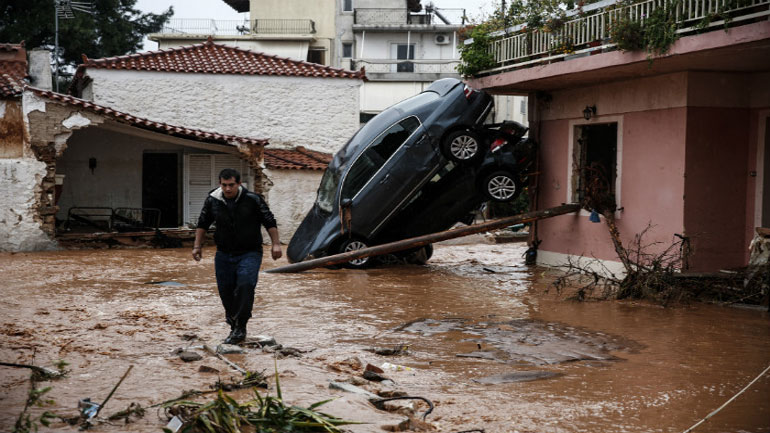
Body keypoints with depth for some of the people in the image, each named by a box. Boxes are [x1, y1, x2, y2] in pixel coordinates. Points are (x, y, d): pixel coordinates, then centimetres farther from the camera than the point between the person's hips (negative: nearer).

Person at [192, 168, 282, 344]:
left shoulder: (253, 199, -9)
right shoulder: (212, 201, 0)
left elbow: (269, 222, -1)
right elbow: (202, 224, 14)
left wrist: (275, 244, -5)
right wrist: (197, 246, 10)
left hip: (249, 253, -4)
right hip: (224, 255, 4)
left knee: (245, 286, -22)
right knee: (225, 290, 5)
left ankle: (240, 329, -16)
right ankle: (233, 325, 23)